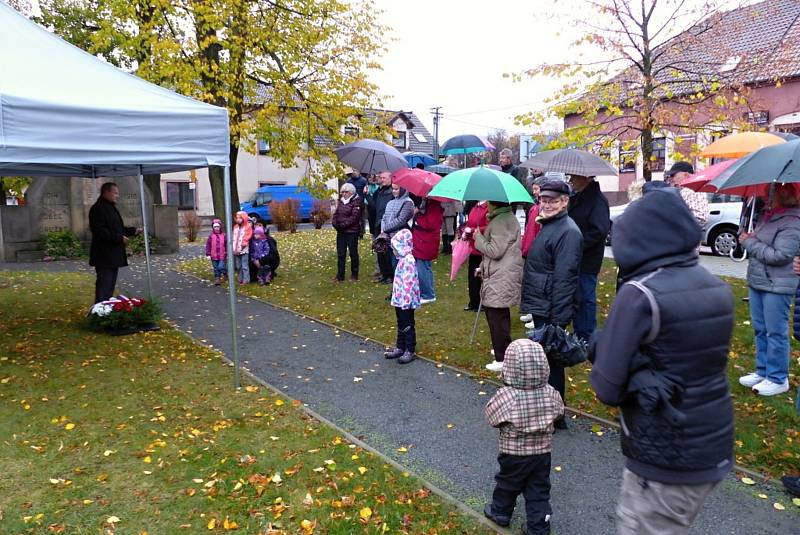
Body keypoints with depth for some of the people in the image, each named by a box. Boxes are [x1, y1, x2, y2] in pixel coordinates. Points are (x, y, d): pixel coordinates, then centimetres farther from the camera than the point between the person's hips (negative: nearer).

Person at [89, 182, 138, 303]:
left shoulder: (111, 208, 19)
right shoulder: (98, 209, -13)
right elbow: (99, 231, -22)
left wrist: (133, 231, 12)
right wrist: (119, 238, -23)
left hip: (114, 255, 10)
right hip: (104, 256, -10)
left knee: (111, 285, 15)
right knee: (104, 286, -9)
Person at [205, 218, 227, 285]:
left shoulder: (223, 235, -1)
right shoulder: (211, 236, -1)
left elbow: (226, 245, 3)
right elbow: (208, 245, 1)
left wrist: (227, 254, 3)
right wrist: (208, 254, -3)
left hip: (222, 256, -1)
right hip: (214, 256, 1)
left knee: (221, 267, -10)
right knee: (216, 269, 8)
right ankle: (217, 279, 18)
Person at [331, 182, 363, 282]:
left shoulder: (356, 202, -9)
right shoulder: (341, 202, 13)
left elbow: (354, 217, -18)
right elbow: (336, 214, 10)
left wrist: (342, 224, -20)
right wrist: (335, 223, -10)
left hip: (352, 232, -7)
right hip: (341, 232, 7)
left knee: (353, 253, 5)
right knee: (340, 254, 8)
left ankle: (354, 275, 17)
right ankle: (340, 275, 14)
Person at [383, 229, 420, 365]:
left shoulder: (408, 260, -21)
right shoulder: (402, 259, 11)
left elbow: (408, 282, -25)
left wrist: (406, 300, -26)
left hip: (405, 301, -10)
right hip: (399, 299, 10)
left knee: (408, 325, 1)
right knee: (401, 325, 18)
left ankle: (410, 351, 11)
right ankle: (400, 347, 29)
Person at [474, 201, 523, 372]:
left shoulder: (500, 222, -18)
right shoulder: (507, 217, 16)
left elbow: (495, 251, -22)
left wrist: (478, 237, -8)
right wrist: (484, 267, 22)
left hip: (500, 279, -11)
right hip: (502, 276, 11)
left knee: (496, 316, -6)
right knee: (500, 315, 21)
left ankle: (502, 358, 0)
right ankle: (503, 348, 35)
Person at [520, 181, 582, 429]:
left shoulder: (568, 232, -18)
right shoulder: (547, 225, 13)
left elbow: (563, 278, -23)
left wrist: (557, 320, -24)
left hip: (551, 313, -10)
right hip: (540, 308, 10)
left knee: (550, 361, 0)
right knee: (545, 359, 19)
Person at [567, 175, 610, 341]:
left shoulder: (597, 200, -15)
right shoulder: (577, 198, 13)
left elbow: (600, 230, -23)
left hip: (587, 261, -9)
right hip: (575, 260, 9)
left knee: (585, 298, 0)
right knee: (577, 298, 17)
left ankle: (586, 338, 12)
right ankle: (578, 334, 29)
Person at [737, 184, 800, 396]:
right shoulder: (768, 215, 10)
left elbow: (780, 255, -21)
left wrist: (750, 242, -12)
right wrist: (748, 240, 1)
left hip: (777, 286, -8)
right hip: (756, 282, 8)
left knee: (775, 333, 0)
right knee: (760, 329, 15)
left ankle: (778, 379, 12)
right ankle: (762, 371, 28)